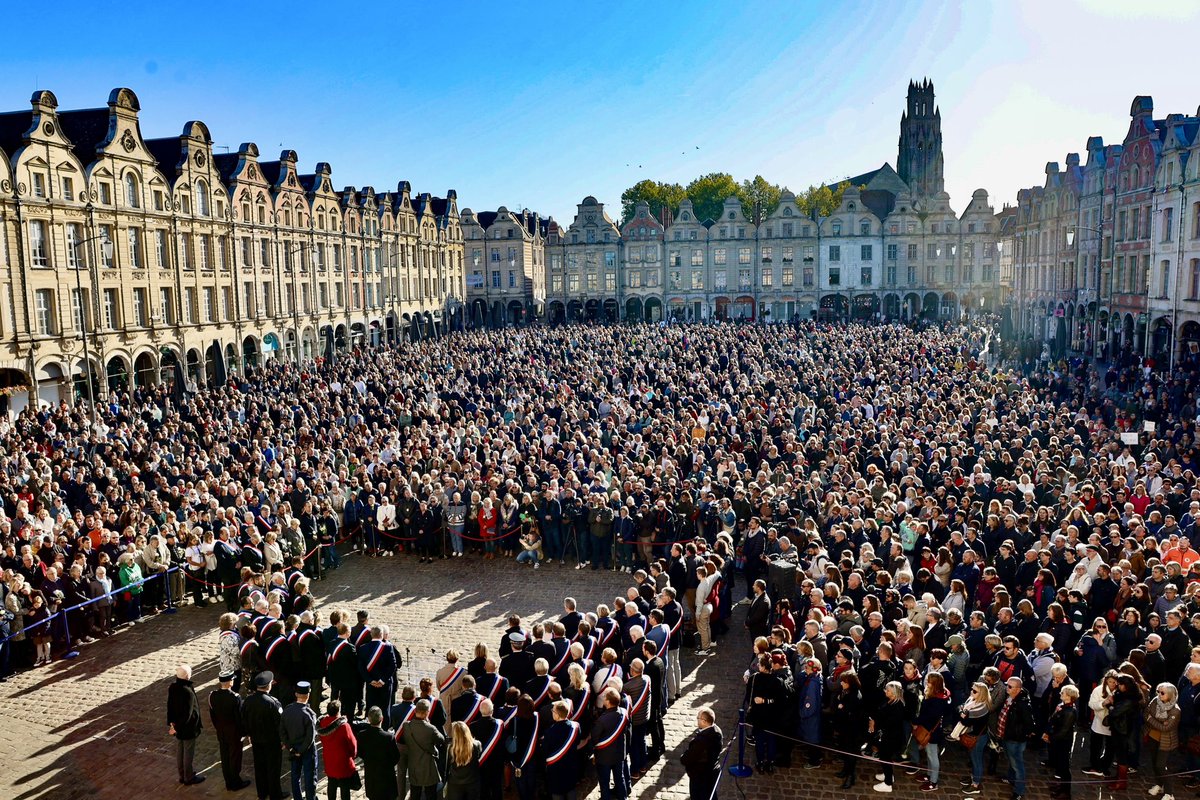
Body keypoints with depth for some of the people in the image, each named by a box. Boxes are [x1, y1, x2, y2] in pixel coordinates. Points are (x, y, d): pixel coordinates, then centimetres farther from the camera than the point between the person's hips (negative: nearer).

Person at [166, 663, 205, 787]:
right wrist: (176, 728, -15)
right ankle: (189, 778, 25)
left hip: (177, 725, 7)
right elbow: (187, 714, -27)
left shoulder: (172, 688, -8)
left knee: (179, 751, 20)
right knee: (188, 753, 10)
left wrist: (170, 723, 2)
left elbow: (169, 706, -1)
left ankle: (182, 776, 36)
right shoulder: (188, 692, -30)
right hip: (188, 728, -7)